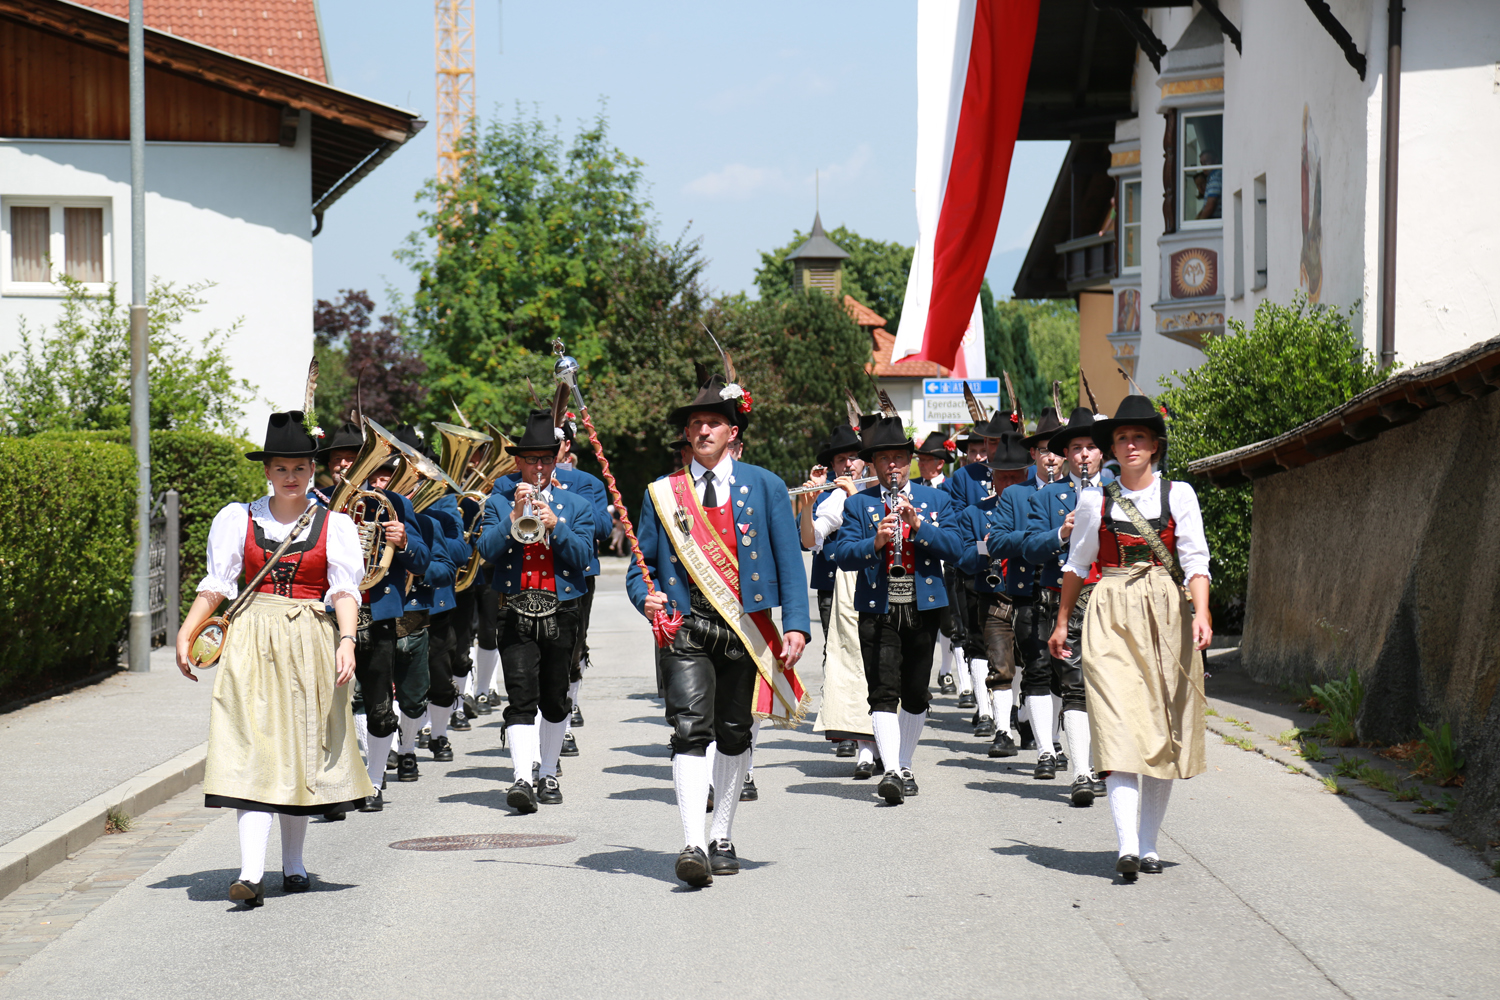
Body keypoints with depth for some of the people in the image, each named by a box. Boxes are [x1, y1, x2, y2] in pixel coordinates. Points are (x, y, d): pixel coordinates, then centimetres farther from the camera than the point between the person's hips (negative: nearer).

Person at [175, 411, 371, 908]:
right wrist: (185, 635, -1)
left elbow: (344, 590, -2)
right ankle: (251, 872, -21)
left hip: (310, 642, 1)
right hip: (251, 642, -1)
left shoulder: (334, 525, 5)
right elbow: (216, 584, 8)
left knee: (303, 748, 6)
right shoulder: (237, 519, 7)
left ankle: (294, 863, 21)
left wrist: (346, 642, -16)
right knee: (251, 750, -11)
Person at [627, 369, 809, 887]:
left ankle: (722, 838, 25)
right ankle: (693, 846, -23)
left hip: (746, 626, 1)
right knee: (690, 730, -15)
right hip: (685, 627, -1)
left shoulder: (765, 487, 5)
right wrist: (648, 597, -11)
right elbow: (642, 564, 11)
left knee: (734, 734, 11)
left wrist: (796, 624, -7)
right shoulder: (662, 494, 8)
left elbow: (789, 561, 2)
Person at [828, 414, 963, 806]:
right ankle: (891, 772, -20)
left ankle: (906, 767, 22)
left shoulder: (936, 500, 8)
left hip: (923, 608, 2)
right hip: (878, 610, -2)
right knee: (884, 692, -12)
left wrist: (917, 525, -18)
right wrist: (875, 543, -24)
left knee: (915, 693, 8)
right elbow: (842, 554, -6)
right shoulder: (858, 504, 5)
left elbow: (953, 549, -4)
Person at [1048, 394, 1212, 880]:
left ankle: (1148, 843, 12)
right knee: (1119, 727, -14)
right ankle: (1127, 846, -23)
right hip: (1112, 616, -1)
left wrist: (1201, 614, -14)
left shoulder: (1178, 495, 5)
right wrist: (1061, 621, 22)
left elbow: (1195, 561, 0)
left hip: (1166, 614, 1)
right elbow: (1076, 565, 18)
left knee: (1164, 730, 3)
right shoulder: (1095, 501, 7)